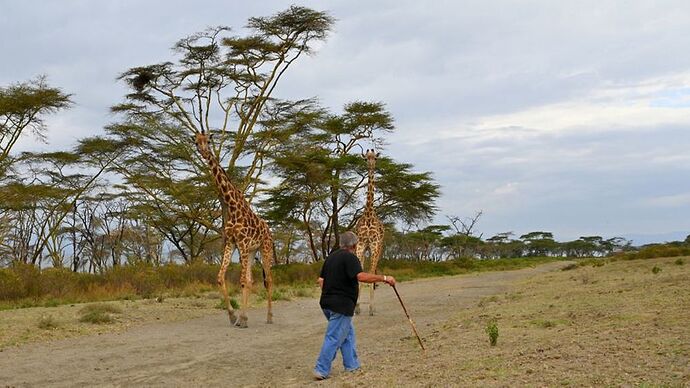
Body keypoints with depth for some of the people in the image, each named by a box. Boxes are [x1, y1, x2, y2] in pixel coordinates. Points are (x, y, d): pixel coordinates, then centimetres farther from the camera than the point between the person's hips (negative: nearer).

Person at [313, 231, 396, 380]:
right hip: (341, 305, -9)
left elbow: (321, 280, 18)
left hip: (328, 302, 9)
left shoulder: (331, 256, 14)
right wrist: (384, 278, -21)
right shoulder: (349, 257, -13)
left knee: (348, 334, 20)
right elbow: (362, 276, -27)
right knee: (334, 338, -4)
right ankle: (321, 370, -3)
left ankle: (352, 365, 24)